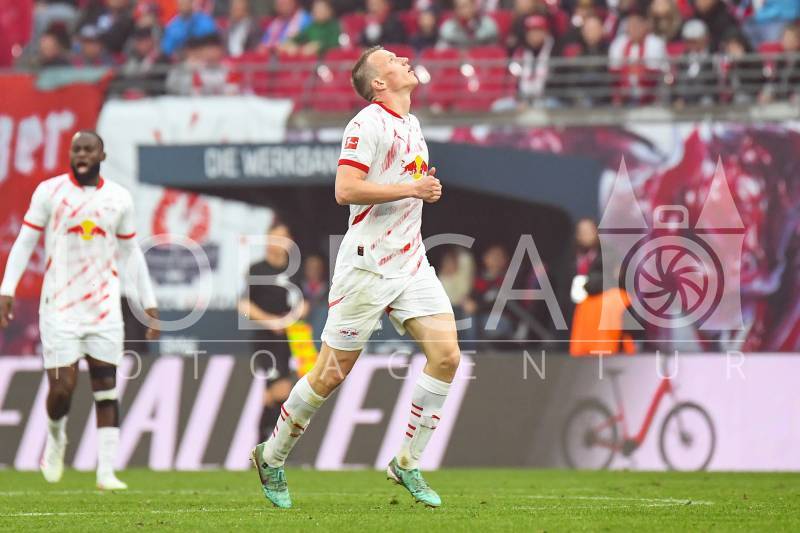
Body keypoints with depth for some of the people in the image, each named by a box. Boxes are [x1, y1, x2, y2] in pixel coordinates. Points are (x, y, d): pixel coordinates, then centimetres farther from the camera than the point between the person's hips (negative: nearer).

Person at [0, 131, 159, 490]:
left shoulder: (119, 199, 6)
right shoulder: (50, 191, -1)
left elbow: (130, 254, 15)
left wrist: (149, 304, 13)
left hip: (104, 309, 2)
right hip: (60, 308, -2)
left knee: (106, 389, -2)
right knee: (62, 387, -7)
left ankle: (106, 472, -2)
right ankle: (55, 437, 26)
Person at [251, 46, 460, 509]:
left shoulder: (412, 124, 16)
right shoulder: (368, 124, -12)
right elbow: (345, 190, -22)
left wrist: (425, 189, 15)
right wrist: (412, 189, -19)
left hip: (411, 264, 8)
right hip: (368, 267, -8)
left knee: (447, 355, -9)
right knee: (332, 373, -2)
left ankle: (408, 462, 1)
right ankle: (272, 458, 17)